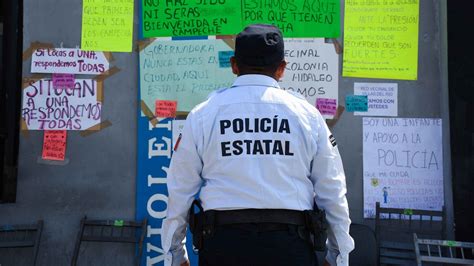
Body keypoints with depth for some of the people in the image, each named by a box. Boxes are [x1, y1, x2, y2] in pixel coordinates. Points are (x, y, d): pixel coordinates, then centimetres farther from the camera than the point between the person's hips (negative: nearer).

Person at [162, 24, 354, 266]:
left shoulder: (202, 114, 6)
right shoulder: (307, 114, 6)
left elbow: (179, 191, 9)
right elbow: (333, 192, 9)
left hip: (223, 245, 1)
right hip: (289, 246, 0)